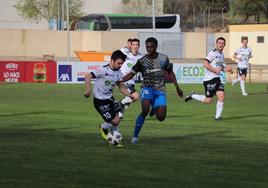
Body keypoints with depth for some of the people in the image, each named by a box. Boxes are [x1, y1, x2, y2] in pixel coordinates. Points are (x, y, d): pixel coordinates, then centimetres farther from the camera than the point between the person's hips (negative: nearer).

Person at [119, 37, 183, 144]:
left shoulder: (163, 59, 0)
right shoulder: (142, 61, -6)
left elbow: (170, 72, 15)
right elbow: (131, 74, -5)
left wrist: (177, 87, 14)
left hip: (160, 91, 2)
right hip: (148, 88, -2)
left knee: (161, 118, -10)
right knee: (145, 110, -28)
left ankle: (155, 109, 29)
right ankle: (135, 136, -17)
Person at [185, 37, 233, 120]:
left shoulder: (222, 55, 16)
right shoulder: (213, 53, -12)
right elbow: (205, 64, -21)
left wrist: (225, 69, 13)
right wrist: (215, 70, -23)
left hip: (217, 79, 8)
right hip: (209, 79, -8)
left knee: (221, 96, -9)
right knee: (208, 100, -4)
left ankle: (218, 116, -2)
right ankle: (193, 96, 20)